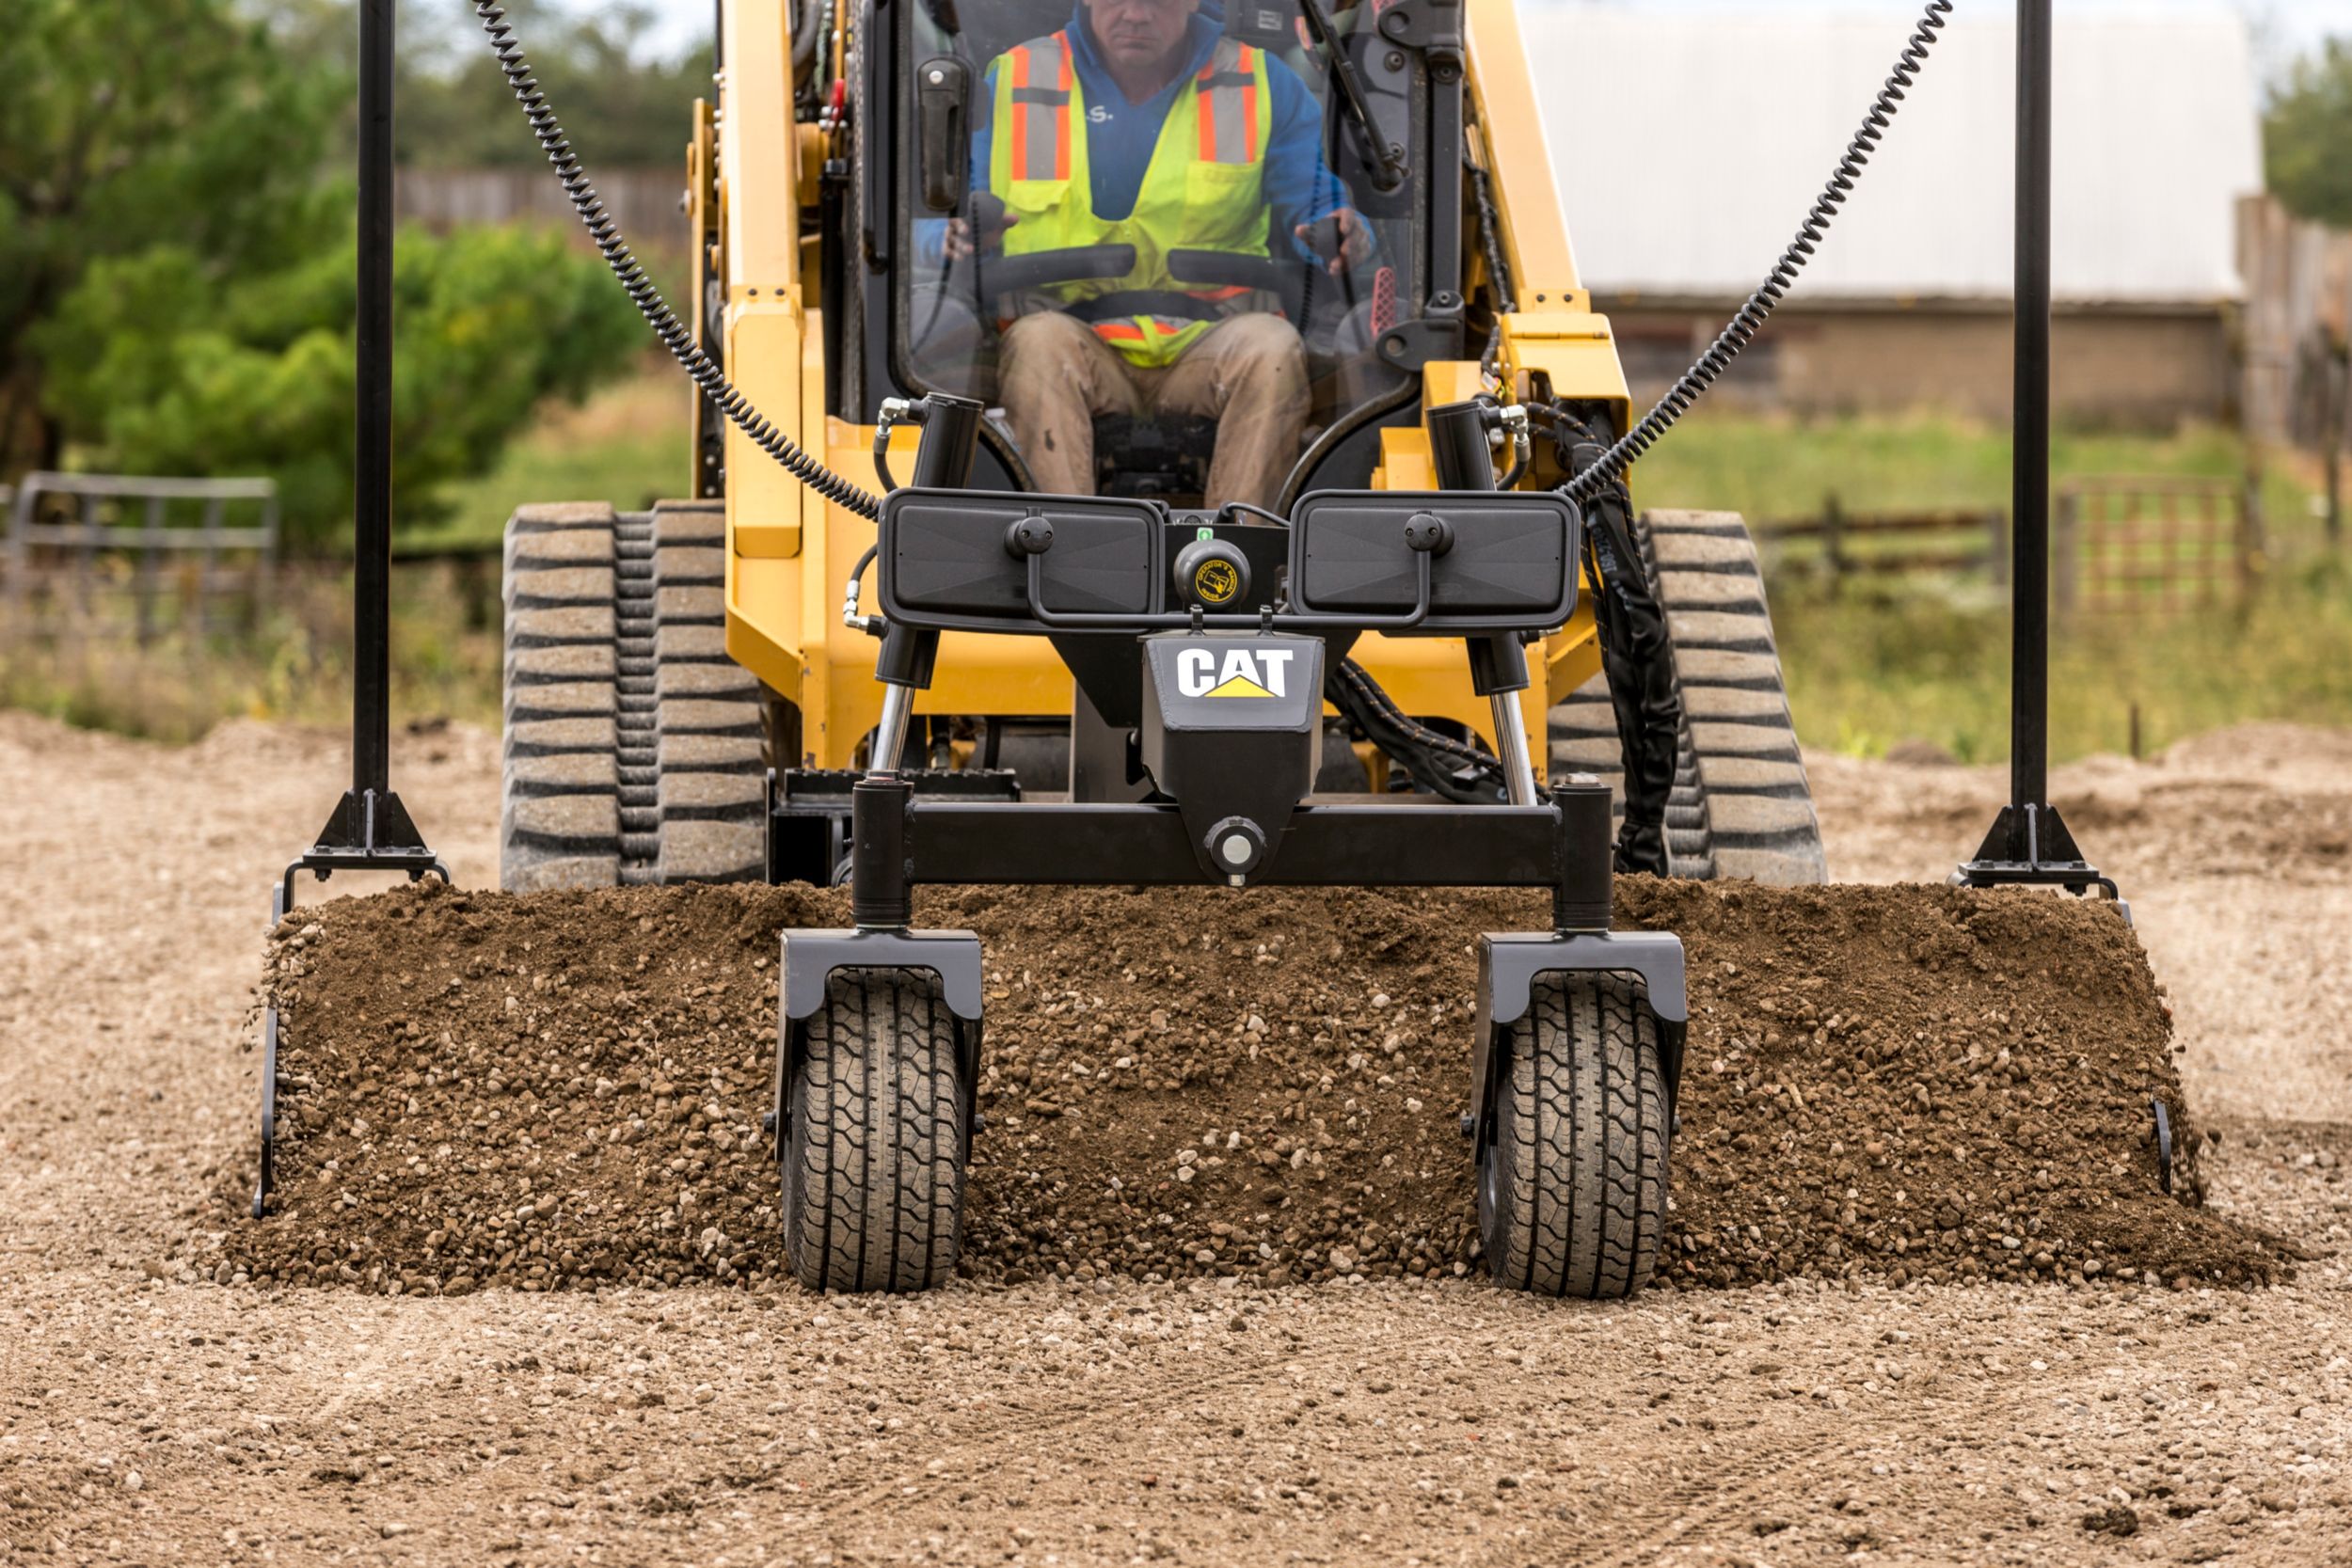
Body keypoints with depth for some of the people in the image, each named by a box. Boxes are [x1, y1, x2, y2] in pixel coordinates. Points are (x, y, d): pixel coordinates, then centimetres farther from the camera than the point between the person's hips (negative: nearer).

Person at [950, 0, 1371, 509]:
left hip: (1207, 344, 1)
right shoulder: (1012, 82, 10)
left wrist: (1338, 236, -16)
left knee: (1272, 349, -32)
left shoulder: (1263, 86, 11)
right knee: (1039, 339, -35)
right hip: (1078, 342, -1)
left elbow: (1312, 200, 10)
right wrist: (966, 235, -17)